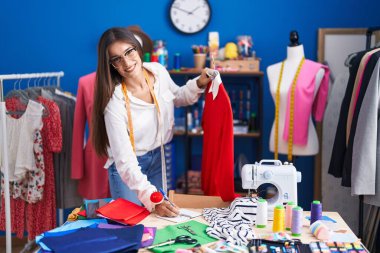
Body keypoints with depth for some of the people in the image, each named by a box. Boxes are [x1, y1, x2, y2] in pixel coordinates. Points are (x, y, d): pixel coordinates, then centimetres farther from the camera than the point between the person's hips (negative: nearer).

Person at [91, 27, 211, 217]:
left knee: (164, 216, 11)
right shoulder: (115, 101, -29)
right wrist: (151, 198, -40)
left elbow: (177, 97, 12)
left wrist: (199, 84, -7)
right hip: (127, 169, -5)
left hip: (159, 158, 5)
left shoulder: (159, 71, -12)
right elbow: (125, 160, -30)